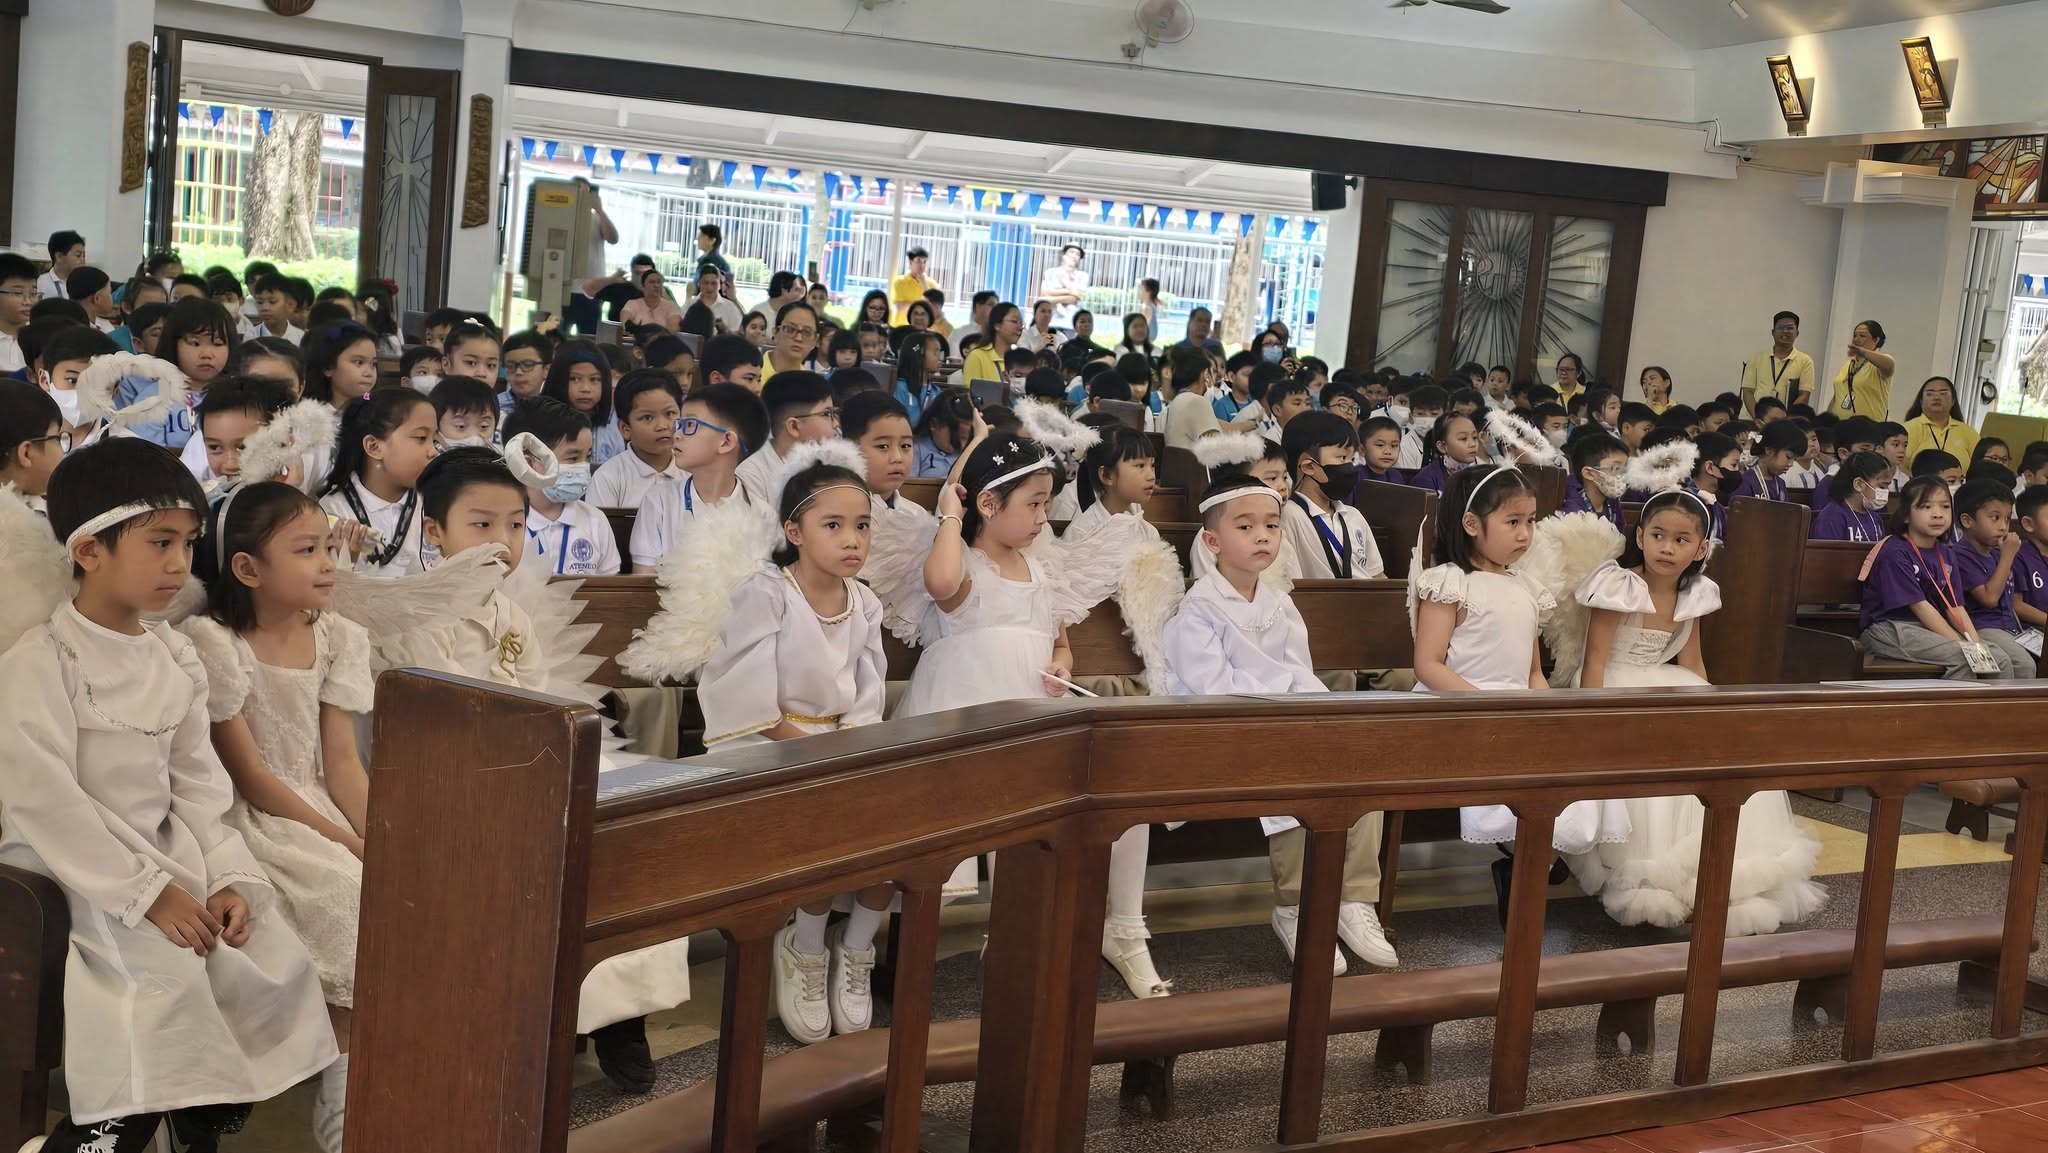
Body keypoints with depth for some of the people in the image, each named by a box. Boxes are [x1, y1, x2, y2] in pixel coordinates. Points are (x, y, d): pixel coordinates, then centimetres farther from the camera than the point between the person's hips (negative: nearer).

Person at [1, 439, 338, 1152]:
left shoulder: (175, 659, 9)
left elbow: (198, 783, 9)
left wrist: (228, 877, -6)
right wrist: (148, 893, -22)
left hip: (167, 852, 7)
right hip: (73, 865, -7)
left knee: (278, 962, -4)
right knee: (167, 975, -27)